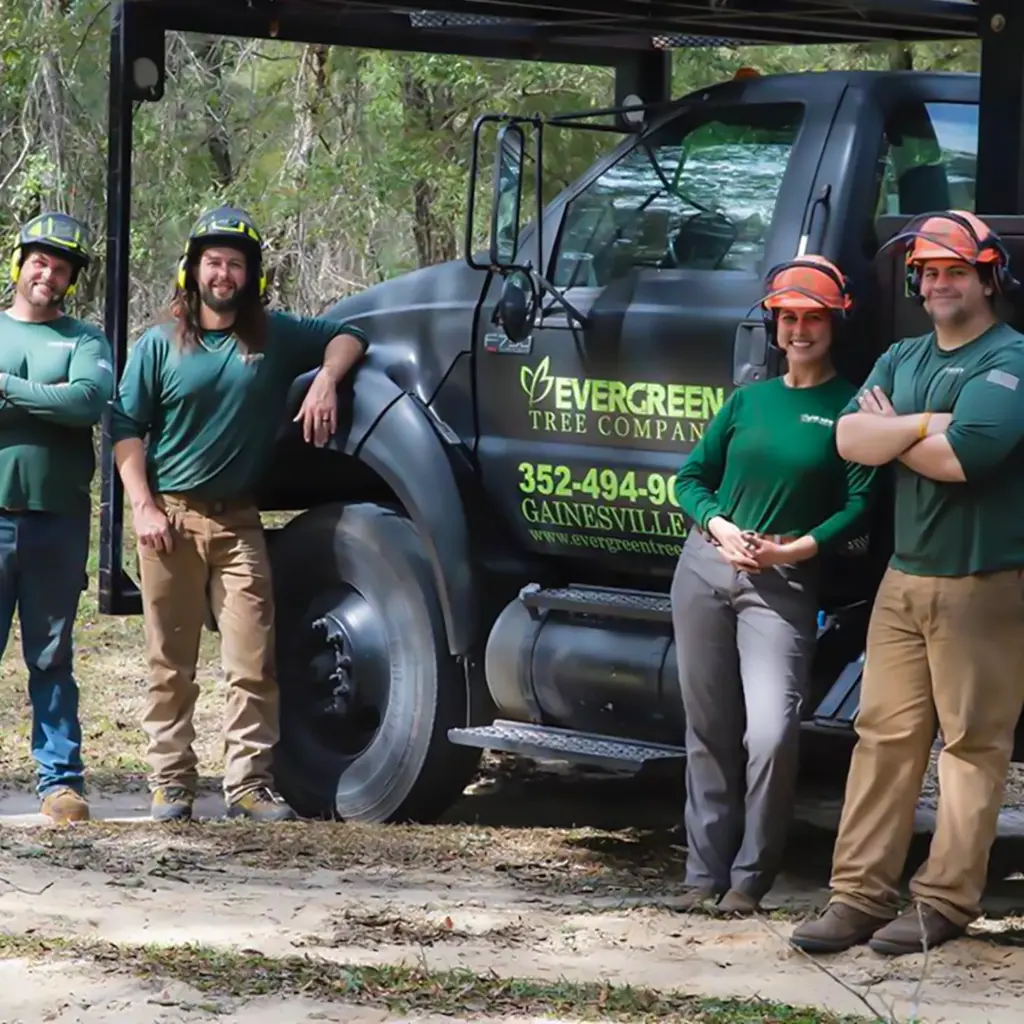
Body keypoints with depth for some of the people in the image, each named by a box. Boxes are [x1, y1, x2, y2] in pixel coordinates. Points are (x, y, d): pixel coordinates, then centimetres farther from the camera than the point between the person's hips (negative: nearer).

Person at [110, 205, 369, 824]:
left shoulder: (275, 336, 9)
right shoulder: (161, 345, 4)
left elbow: (347, 337, 18)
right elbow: (127, 430, 2)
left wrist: (325, 381, -3)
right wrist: (144, 508, -8)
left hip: (238, 520, 1)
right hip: (172, 517, -1)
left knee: (254, 662, -8)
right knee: (172, 663, 2)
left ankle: (249, 784, -5)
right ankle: (171, 783, 7)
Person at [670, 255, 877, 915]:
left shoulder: (851, 408, -1)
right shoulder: (748, 400, 12)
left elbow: (861, 505, -6)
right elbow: (692, 479, 15)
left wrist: (799, 548, -16)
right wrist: (718, 526, -4)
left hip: (783, 586, -4)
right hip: (707, 567, 4)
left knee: (771, 735, -16)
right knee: (710, 731, 9)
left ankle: (749, 878, -2)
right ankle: (705, 873, 17)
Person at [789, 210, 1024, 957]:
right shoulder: (902, 359, 15)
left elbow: (961, 456, -23)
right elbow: (850, 438, -1)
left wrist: (889, 431, -6)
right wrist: (926, 425, -14)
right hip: (905, 577, 7)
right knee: (884, 734, 4)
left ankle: (946, 902, 3)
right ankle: (861, 895, 5)